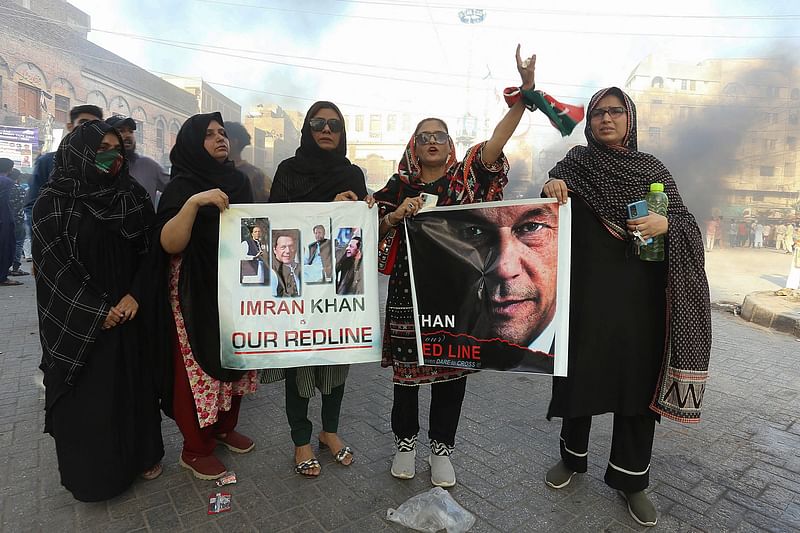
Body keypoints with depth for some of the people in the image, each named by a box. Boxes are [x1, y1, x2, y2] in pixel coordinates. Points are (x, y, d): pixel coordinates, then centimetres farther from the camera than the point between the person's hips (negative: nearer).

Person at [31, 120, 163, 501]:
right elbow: (54, 263, -8)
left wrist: (134, 295, -11)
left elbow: (149, 251, 2)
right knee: (86, 393, 7)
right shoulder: (53, 202, -5)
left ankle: (142, 453, 29)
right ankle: (92, 471, 26)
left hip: (130, 311, 3)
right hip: (78, 321, -2)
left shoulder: (134, 196, 4)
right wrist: (97, 309, -12)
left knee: (135, 383, 11)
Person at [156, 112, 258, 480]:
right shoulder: (181, 186, -9)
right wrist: (193, 202, -33)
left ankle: (225, 428, 35)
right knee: (199, 367, 2)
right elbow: (170, 244, -21)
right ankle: (195, 450, 19)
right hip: (197, 294, -6)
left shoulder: (238, 180, 9)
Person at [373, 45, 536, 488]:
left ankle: (441, 447, 26)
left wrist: (526, 90, -19)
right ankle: (405, 441, 29)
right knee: (406, 367, 7)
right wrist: (398, 214, -15)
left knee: (451, 368, 8)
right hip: (408, 289, 0)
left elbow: (497, 140, -9)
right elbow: (375, 232, 4)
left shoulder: (465, 178, 4)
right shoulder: (399, 185, 6)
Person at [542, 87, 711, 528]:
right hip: (586, 289, -1)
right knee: (581, 372, 8)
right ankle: (572, 455, 31)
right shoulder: (576, 163, 4)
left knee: (639, 379, 6)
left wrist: (666, 224, -15)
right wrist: (550, 189, -30)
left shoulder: (652, 169, 9)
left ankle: (631, 479, 23)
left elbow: (687, 222, 8)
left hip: (640, 294, 2)